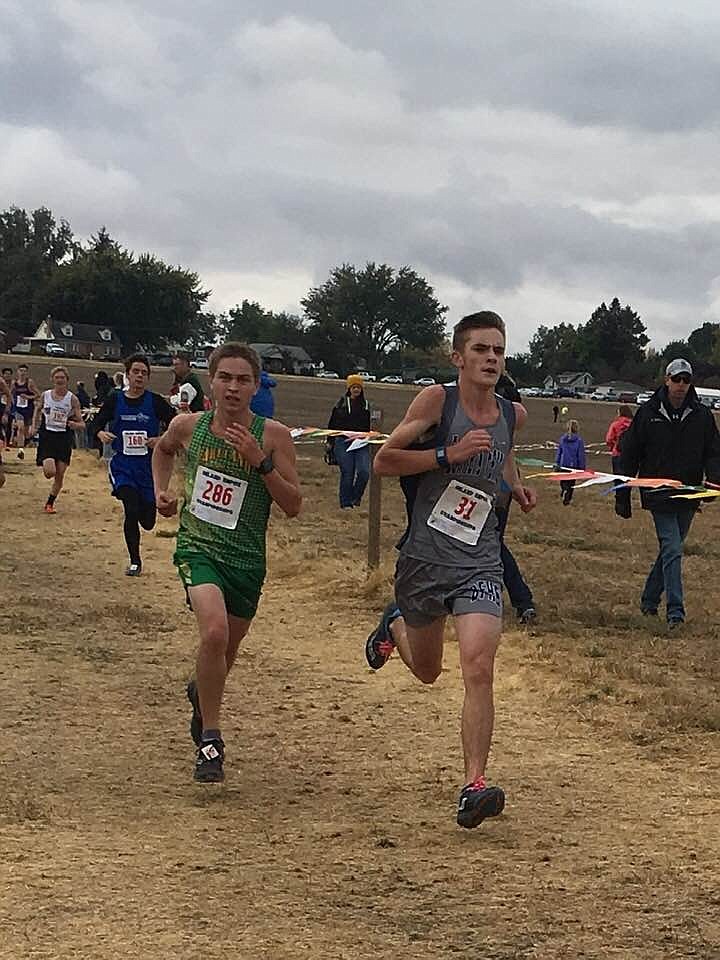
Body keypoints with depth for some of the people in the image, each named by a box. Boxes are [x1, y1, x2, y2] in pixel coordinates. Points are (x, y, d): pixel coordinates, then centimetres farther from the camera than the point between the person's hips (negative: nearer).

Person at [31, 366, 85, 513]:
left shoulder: (72, 399, -5)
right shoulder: (45, 395, 1)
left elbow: (82, 424, -4)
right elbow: (38, 409, 24)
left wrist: (74, 424, -25)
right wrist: (34, 426, 14)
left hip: (64, 439, 0)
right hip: (47, 436, 0)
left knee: (60, 475, 1)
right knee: (50, 472, -16)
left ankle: (50, 503, 20)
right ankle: (45, 465, 22)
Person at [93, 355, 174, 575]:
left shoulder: (156, 402, -4)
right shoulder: (114, 399, 0)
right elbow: (97, 424, 8)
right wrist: (101, 434, -14)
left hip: (149, 466, 0)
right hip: (123, 466, 0)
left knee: (148, 522, 5)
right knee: (132, 511, -17)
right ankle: (134, 561, 0)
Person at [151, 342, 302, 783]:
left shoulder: (273, 436, -11)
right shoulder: (188, 426, -4)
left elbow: (294, 506, -11)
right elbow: (163, 449, 22)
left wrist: (261, 461, -23)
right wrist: (162, 490, 6)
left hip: (246, 560, 1)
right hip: (198, 548, -1)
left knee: (226, 652, 17)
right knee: (214, 632, -27)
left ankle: (201, 692, 54)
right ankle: (210, 740, -13)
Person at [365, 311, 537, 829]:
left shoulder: (510, 413, 6)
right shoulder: (437, 399, -9)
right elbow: (384, 460, -11)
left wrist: (515, 483, 14)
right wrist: (449, 455, -20)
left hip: (479, 563, 2)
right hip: (425, 557, -2)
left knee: (479, 666, -18)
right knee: (427, 671, 18)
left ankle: (474, 786, -19)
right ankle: (395, 625, 53)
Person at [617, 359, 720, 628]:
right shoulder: (648, 413, -2)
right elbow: (629, 456, 3)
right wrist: (622, 499, 2)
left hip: (688, 497, 3)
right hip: (658, 496, -3)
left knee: (670, 550, 13)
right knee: (672, 550, -13)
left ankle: (649, 600, 30)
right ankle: (675, 612, -14)